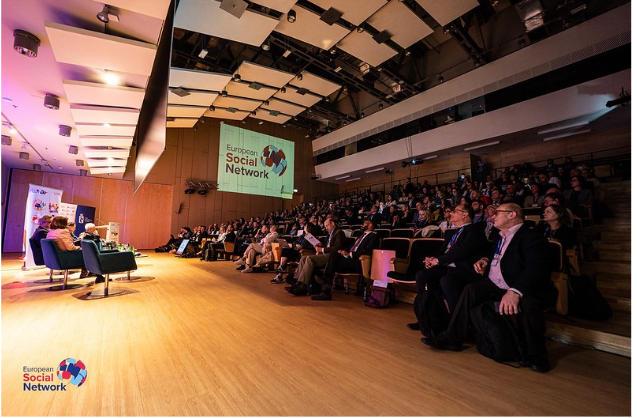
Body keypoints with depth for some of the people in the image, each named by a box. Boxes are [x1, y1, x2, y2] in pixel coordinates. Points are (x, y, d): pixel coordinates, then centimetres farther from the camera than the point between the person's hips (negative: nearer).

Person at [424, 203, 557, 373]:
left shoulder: (532, 238, -10)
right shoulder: (500, 237, 18)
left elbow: (534, 269, -26)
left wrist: (515, 291, -42)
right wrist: (485, 260, 10)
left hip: (524, 290, -7)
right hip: (496, 287, 7)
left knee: (528, 302, -36)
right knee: (471, 289, -14)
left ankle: (537, 355, -11)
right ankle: (452, 339, -10)